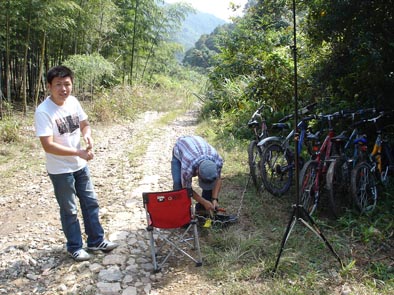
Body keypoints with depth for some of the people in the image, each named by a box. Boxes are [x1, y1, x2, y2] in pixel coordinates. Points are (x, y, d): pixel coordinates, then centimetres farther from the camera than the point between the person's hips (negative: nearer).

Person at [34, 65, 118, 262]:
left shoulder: (73, 102, -3)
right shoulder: (43, 111, -22)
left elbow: (84, 124, 11)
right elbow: (48, 146, -25)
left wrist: (87, 135, -12)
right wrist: (78, 152, -26)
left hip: (80, 166, 6)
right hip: (60, 170, -6)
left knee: (91, 203, 15)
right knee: (69, 210, 9)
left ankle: (96, 241, 32)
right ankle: (75, 247, 29)